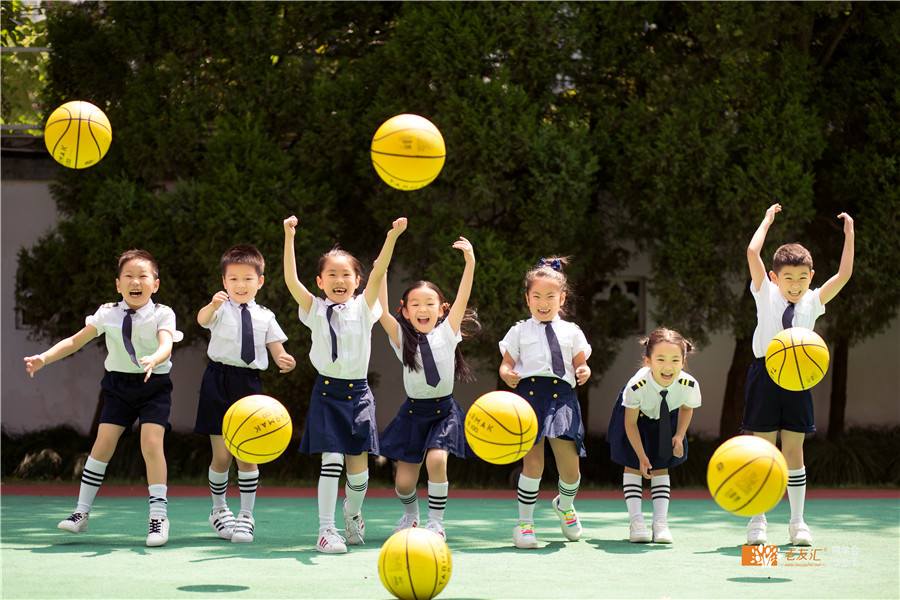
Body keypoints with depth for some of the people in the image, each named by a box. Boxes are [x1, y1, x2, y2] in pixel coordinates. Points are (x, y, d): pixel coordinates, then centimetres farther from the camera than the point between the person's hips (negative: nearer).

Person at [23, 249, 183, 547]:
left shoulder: (162, 314, -7)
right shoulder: (107, 314, 1)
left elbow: (166, 345, -24)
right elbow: (76, 341, 6)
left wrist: (153, 359, -47)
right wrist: (44, 358, -6)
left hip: (154, 386, -3)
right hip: (119, 385, 3)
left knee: (151, 444, -16)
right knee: (103, 442, -5)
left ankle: (159, 514, -8)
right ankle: (82, 512, 5)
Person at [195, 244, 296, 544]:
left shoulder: (265, 316, 9)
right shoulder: (221, 309, 0)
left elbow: (277, 350, 9)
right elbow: (202, 319, -23)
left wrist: (284, 361, -17)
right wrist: (213, 305, -47)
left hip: (249, 383, 2)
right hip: (219, 382, -2)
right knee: (222, 455, 1)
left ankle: (246, 516, 10)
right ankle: (218, 509, 22)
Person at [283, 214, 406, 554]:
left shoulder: (363, 307, 4)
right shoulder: (315, 310, 3)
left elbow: (378, 275, -9)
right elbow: (291, 281, -11)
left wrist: (393, 237, -23)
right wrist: (289, 238, -21)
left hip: (358, 392, 1)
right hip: (327, 392, -1)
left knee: (358, 466, 3)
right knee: (331, 459, -12)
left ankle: (353, 513, 32)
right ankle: (326, 531, -7)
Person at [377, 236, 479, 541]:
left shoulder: (447, 333, -1)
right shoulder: (402, 338, -1)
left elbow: (462, 299, -12)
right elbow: (381, 311, -14)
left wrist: (470, 263, -24)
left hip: (444, 410, -1)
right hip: (413, 411, 1)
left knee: (436, 460, -24)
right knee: (404, 481, -2)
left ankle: (436, 521, -6)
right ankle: (410, 513, 32)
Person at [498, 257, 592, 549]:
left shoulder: (571, 332, 19)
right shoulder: (519, 331, 15)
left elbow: (580, 362, 18)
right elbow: (506, 363, 12)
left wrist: (584, 372, -5)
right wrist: (507, 375, -10)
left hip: (561, 396, 1)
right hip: (529, 393, -1)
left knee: (569, 465, -4)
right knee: (533, 463, -11)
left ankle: (565, 505, 30)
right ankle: (524, 522, 2)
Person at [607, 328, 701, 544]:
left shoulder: (689, 385, -34)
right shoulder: (637, 386, -41)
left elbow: (686, 408, -5)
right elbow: (630, 422, -22)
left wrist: (679, 435, -14)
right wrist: (641, 456, -21)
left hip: (666, 418, 2)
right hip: (637, 415, -2)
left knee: (661, 467, 1)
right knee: (633, 465, -5)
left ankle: (660, 522, 5)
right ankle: (636, 522, -1)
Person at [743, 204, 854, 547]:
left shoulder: (813, 302, 11)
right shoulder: (766, 295, 5)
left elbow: (844, 274, 5)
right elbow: (753, 253, -4)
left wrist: (849, 235, 6)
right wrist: (768, 220, 5)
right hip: (765, 374, -2)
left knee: (794, 450, 4)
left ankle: (797, 522, 10)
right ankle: (757, 521, 6)